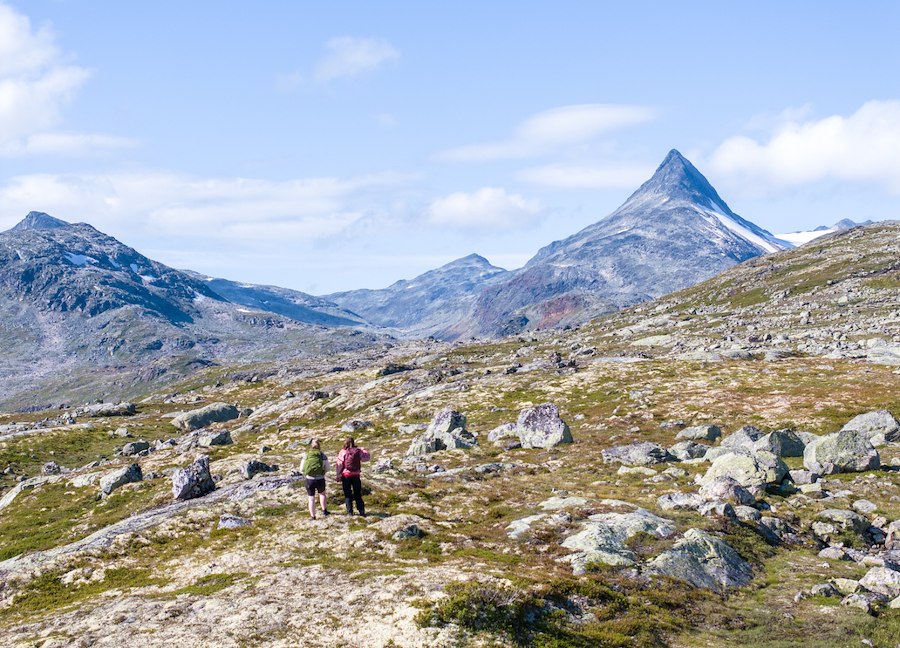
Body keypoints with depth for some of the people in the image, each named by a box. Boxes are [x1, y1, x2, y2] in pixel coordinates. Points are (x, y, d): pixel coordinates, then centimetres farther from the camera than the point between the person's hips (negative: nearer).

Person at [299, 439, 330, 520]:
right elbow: (327, 469, 1)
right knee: (322, 493, 28)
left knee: (311, 498, 12)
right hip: (320, 479, 0)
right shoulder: (323, 455, -3)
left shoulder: (305, 455, -2)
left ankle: (313, 516, 14)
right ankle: (324, 511, 35)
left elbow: (301, 469, 0)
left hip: (309, 479, 0)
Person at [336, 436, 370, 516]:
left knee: (348, 494, 6)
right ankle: (362, 511, 11)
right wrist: (363, 450, 25)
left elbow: (340, 465, -7)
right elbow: (367, 457, 11)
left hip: (346, 475, -2)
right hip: (356, 475, 2)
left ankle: (350, 512, 4)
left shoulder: (343, 452, -7)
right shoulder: (358, 451, -2)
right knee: (358, 494, 13)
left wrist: (338, 475, -1)